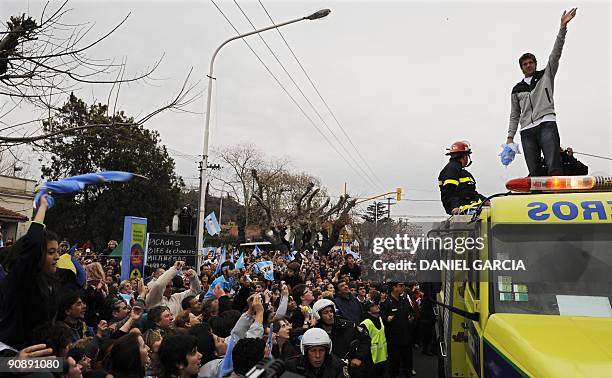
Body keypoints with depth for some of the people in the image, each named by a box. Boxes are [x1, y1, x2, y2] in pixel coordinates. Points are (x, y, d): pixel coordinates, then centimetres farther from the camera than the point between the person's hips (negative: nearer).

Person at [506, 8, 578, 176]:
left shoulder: (546, 76, 17)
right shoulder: (517, 89, 21)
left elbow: (555, 54, 4)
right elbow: (514, 115, 21)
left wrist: (562, 27, -7)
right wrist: (510, 136, 11)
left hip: (546, 124, -3)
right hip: (527, 130, 3)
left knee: (554, 167, -19)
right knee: (534, 173, -3)